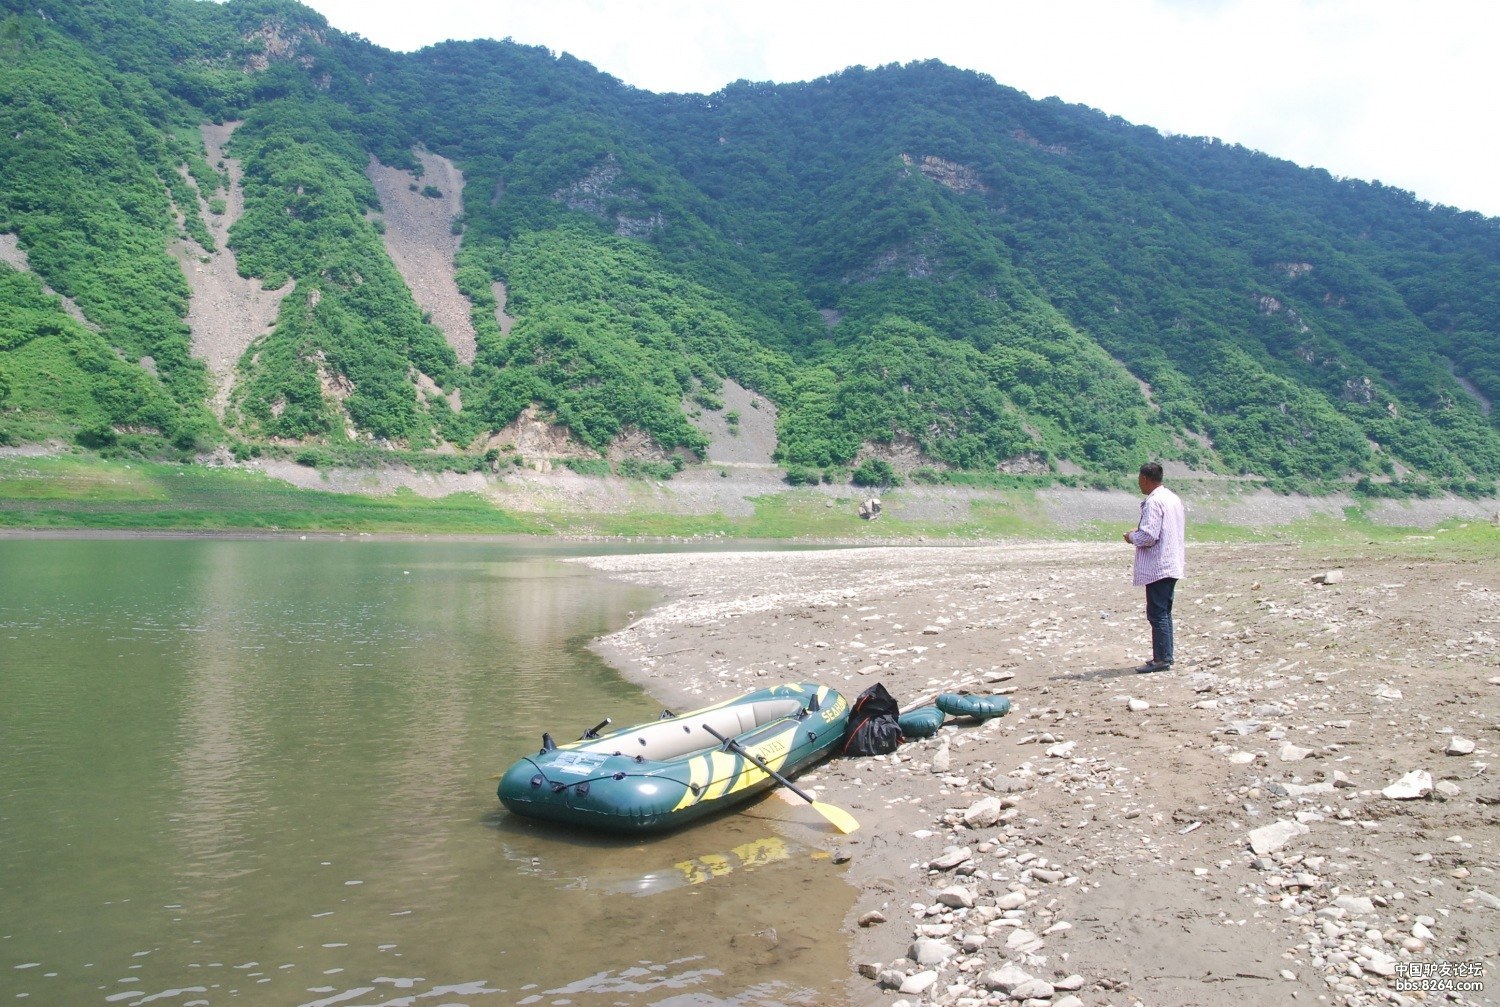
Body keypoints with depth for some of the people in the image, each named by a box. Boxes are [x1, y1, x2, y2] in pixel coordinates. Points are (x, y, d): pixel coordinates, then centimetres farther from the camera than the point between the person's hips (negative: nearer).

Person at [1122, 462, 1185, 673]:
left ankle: (1161, 658, -3)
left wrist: (1132, 537, -5)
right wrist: (1139, 532, 18)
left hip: (1157, 567, -10)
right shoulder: (1174, 498, 14)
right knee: (1164, 612, 16)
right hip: (1172, 566, 10)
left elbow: (1149, 535, -24)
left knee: (1157, 614, -5)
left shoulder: (1153, 502, -17)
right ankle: (1166, 655, 21)